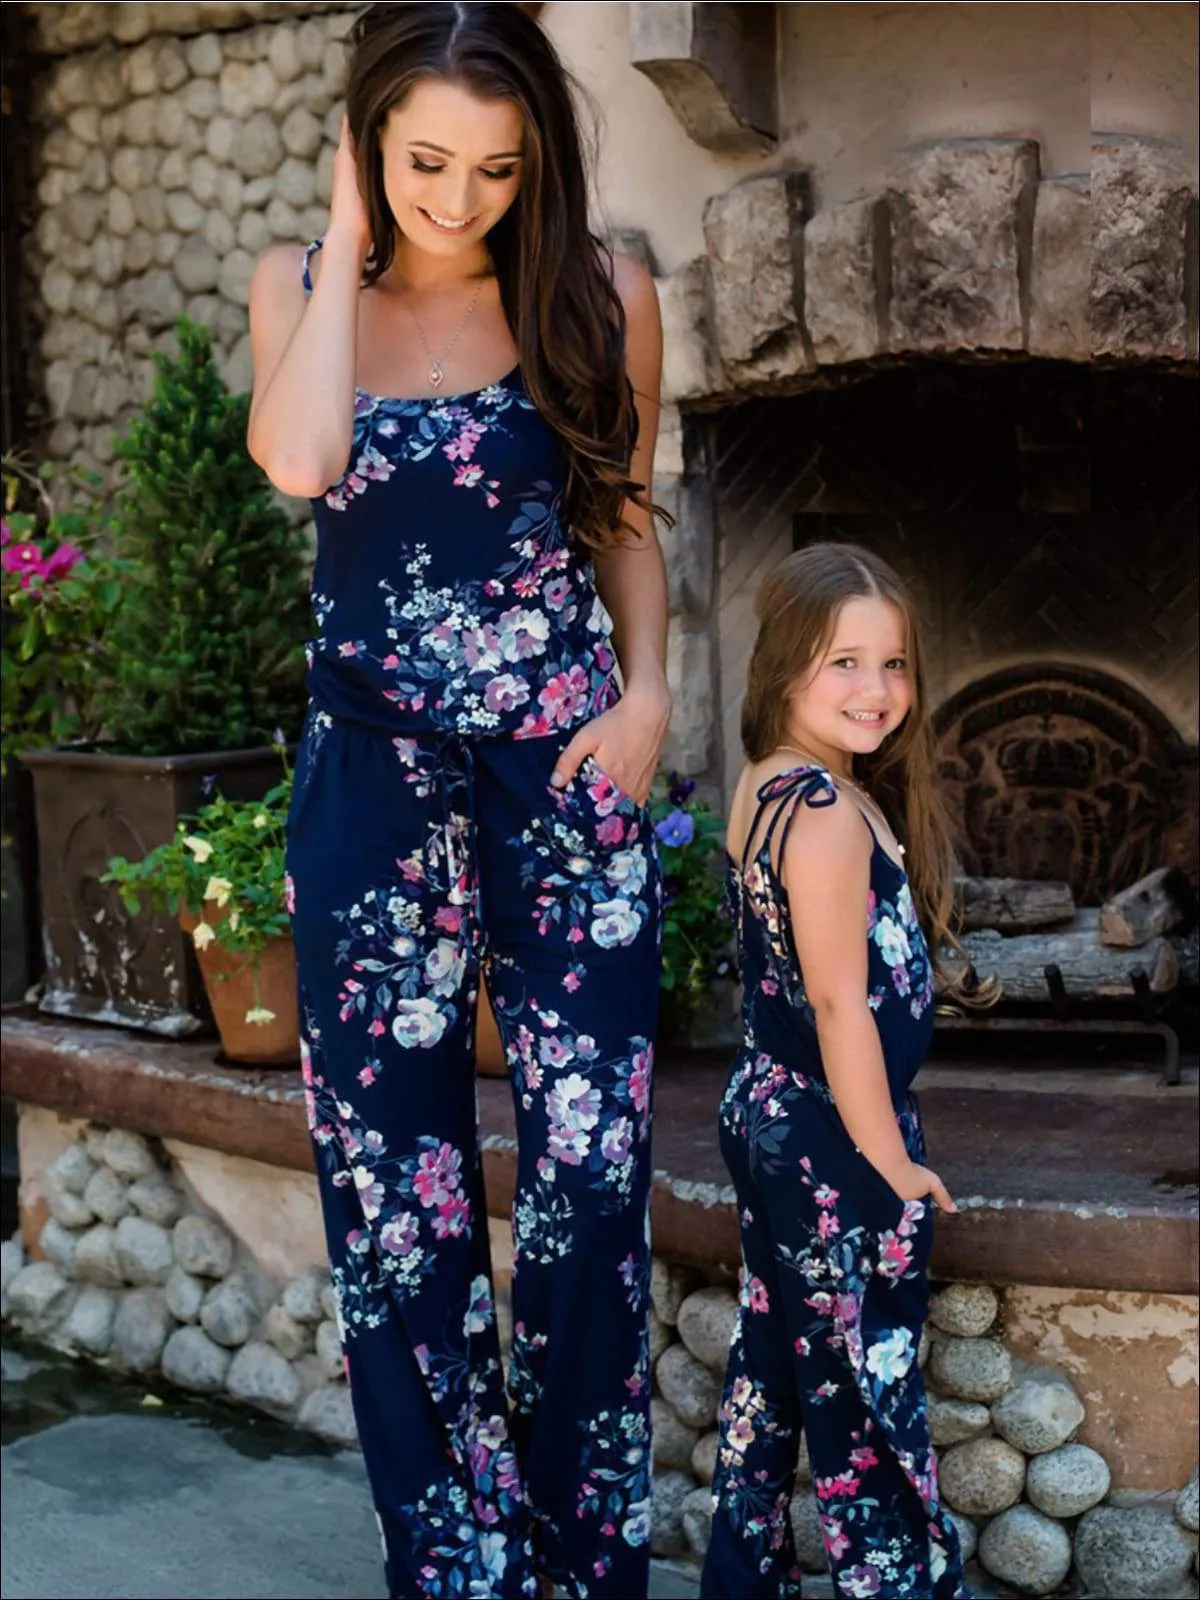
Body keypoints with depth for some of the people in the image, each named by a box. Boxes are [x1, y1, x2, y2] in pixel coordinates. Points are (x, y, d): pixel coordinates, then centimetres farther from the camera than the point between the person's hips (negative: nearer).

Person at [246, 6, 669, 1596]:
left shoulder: (600, 297, 1)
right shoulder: (301, 286, 3)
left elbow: (624, 521, 11)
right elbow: (300, 461, -18)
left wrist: (647, 699, -3)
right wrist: (349, 239, -10)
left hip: (566, 765, -1)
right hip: (374, 774, 1)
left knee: (588, 1169, -1)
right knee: (394, 1182, 4)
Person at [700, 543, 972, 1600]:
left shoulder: (765, 789, 7)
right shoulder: (832, 812, -22)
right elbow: (841, 1005, -23)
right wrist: (891, 1165, -15)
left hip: (769, 1117, 10)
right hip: (837, 1144, -10)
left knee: (772, 1364, 18)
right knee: (868, 1393, 2)